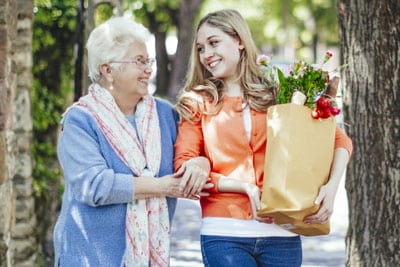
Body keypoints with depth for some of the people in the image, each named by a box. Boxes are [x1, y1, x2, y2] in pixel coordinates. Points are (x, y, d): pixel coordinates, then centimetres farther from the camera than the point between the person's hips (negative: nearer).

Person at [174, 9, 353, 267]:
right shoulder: (199, 103, 9)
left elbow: (339, 139, 7)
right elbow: (184, 167, 0)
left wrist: (332, 185, -12)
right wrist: (245, 187, -12)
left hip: (281, 233, 1)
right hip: (224, 233, -1)